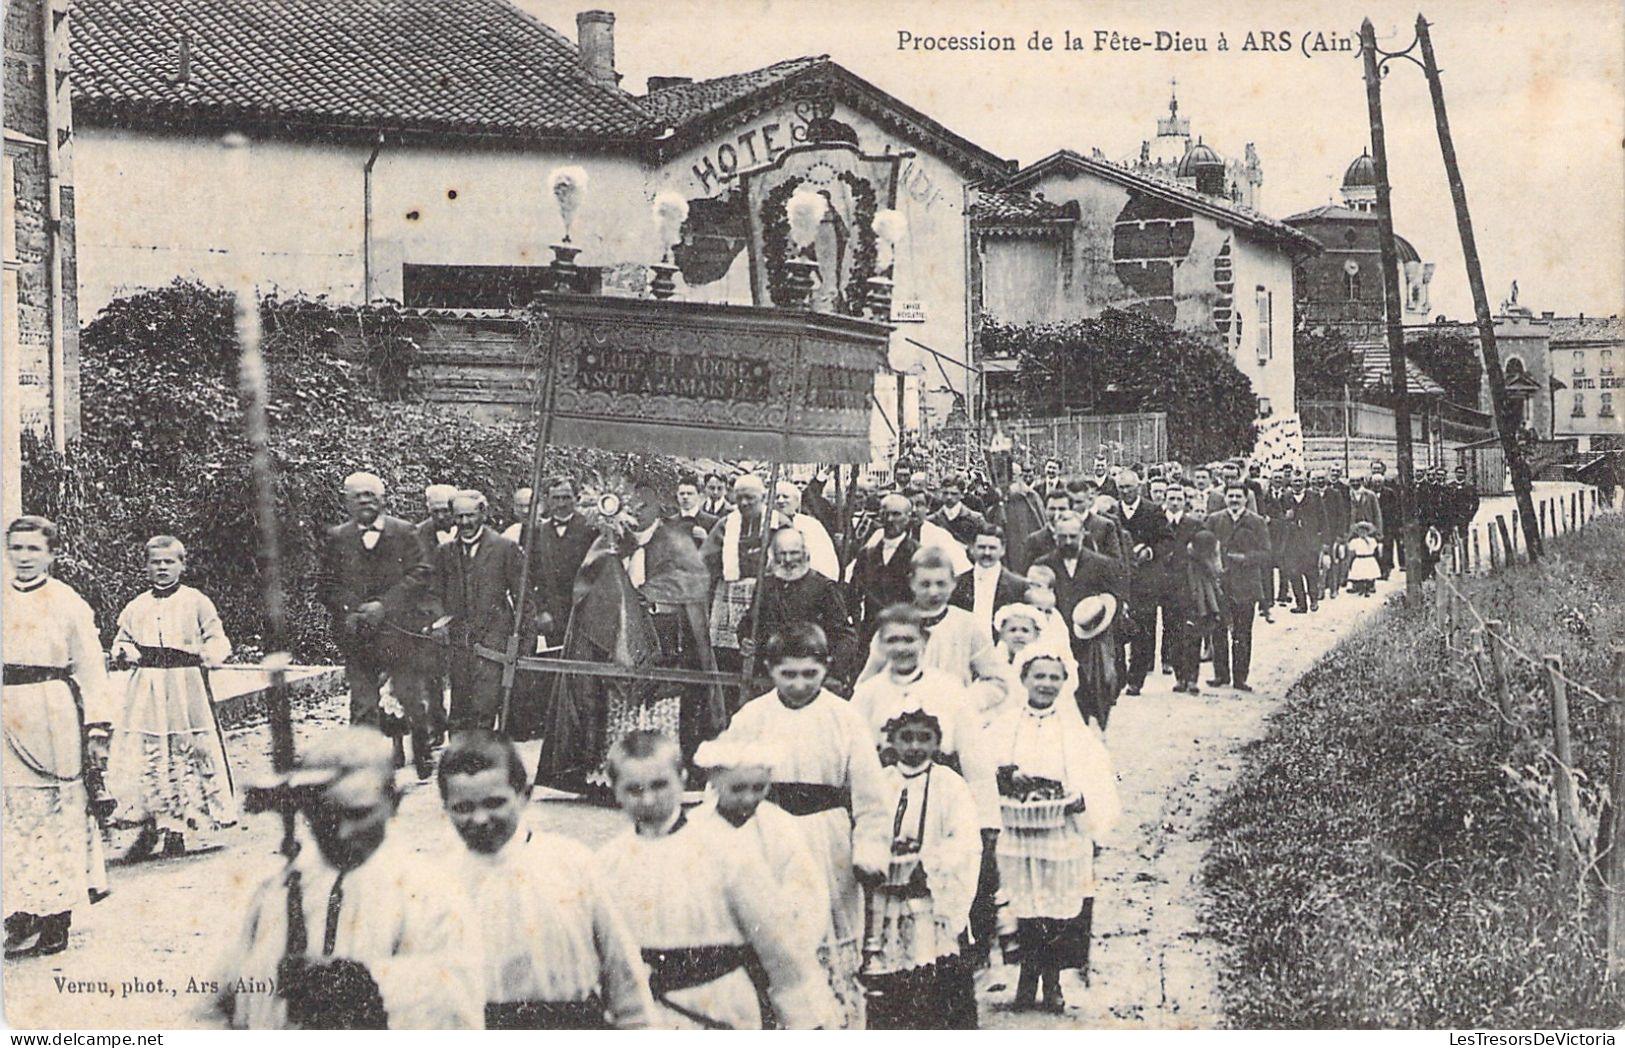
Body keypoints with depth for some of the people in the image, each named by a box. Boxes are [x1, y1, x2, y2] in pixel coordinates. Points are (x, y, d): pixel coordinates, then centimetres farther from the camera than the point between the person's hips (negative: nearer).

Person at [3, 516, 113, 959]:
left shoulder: (68, 603, 3)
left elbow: (90, 666, 2)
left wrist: (98, 726, -5)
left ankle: (56, 919, 4)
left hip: (56, 720, -3)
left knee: (60, 812, -1)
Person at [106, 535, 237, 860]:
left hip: (187, 689, -2)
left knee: (188, 753, -3)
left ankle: (177, 828, 7)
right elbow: (121, 641, 20)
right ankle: (148, 824, 9)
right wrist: (124, 652, -3)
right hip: (145, 690, 3)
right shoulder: (135, 608, 12)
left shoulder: (197, 603, 4)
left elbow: (219, 641, 3)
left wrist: (207, 652, -18)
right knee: (139, 755, -4)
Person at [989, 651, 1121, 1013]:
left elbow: (1098, 779, 2)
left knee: (1060, 909, 1)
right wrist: (1005, 779, -15)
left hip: (1064, 832, 0)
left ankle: (1053, 982, 12)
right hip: (1016, 831, 0)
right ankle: (1027, 978, 14)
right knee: (1022, 908, 1)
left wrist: (1081, 800, -16)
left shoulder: (1076, 728, 6)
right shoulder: (1004, 728, 7)